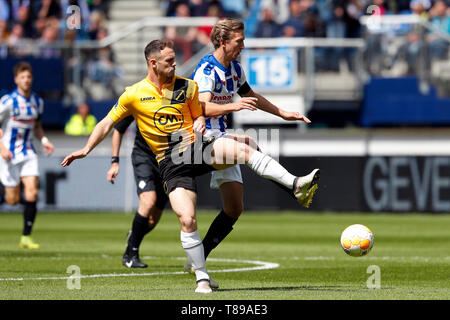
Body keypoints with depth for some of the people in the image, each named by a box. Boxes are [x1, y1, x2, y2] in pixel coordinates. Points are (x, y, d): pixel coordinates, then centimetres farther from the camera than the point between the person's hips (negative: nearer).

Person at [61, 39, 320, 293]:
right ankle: (202, 278, -2)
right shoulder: (134, 95, 2)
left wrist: (200, 124, -4)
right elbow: (108, 123, 11)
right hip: (172, 163, -2)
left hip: (198, 148, 2)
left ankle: (296, 185, -31)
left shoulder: (187, 87, 7)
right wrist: (86, 149, 3)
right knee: (187, 220, -17)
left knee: (243, 148, -28)